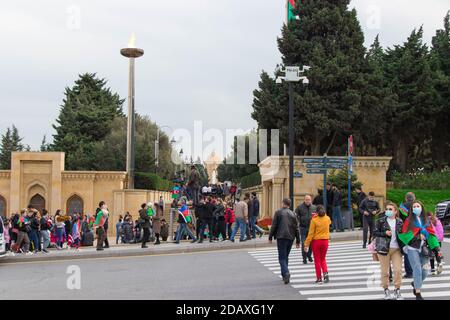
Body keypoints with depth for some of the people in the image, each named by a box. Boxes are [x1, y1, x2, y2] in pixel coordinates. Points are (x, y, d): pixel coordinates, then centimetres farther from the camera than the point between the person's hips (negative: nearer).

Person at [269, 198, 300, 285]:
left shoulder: (278, 212, -2)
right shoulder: (292, 214, 10)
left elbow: (274, 226, -5)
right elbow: (296, 228, 10)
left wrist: (270, 237, 3)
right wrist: (298, 241, 14)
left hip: (281, 237, -4)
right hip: (290, 237, 4)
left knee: (282, 257, -3)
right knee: (286, 256, 17)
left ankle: (286, 273, -24)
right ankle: (284, 275, 22)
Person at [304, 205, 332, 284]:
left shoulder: (314, 220, -12)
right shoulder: (327, 218, 0)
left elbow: (311, 233, -13)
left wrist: (306, 244, -8)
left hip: (316, 241, -3)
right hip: (325, 241, 4)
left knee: (317, 260, 7)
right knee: (323, 259, 18)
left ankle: (319, 278, 9)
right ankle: (325, 273, -4)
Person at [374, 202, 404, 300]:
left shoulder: (399, 222, 7)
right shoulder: (381, 221, -2)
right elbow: (375, 233, -2)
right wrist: (385, 233, -16)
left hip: (397, 249, 2)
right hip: (384, 248, -2)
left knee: (398, 270, -3)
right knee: (385, 271, 4)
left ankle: (397, 290, 11)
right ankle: (386, 290, 18)